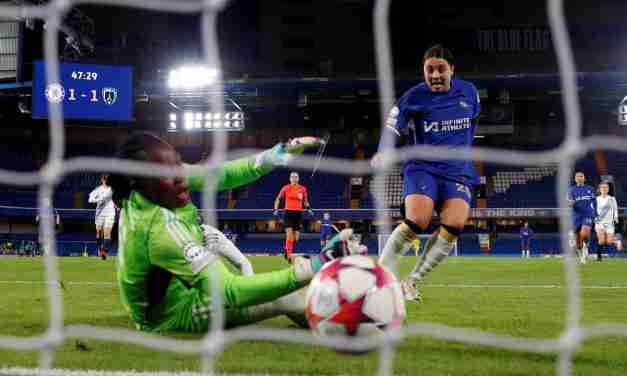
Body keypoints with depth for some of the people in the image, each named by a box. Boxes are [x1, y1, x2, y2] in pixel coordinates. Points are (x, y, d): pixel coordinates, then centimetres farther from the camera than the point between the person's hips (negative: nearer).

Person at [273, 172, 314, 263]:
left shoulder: (303, 189, 4)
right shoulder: (286, 188, -1)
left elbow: (305, 201, 17)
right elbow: (277, 199, 8)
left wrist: (309, 208, -1)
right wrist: (276, 209, -3)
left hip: (298, 214, 3)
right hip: (288, 213, -3)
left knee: (296, 237, 6)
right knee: (289, 235, -14)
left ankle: (287, 248, 32)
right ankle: (289, 255, -8)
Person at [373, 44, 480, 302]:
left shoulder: (469, 92, 8)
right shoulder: (413, 98, -3)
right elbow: (393, 127, -5)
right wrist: (383, 153, -23)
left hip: (457, 171, 3)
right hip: (422, 167, -3)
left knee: (455, 224, -22)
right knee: (417, 221, -27)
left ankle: (412, 281, -9)